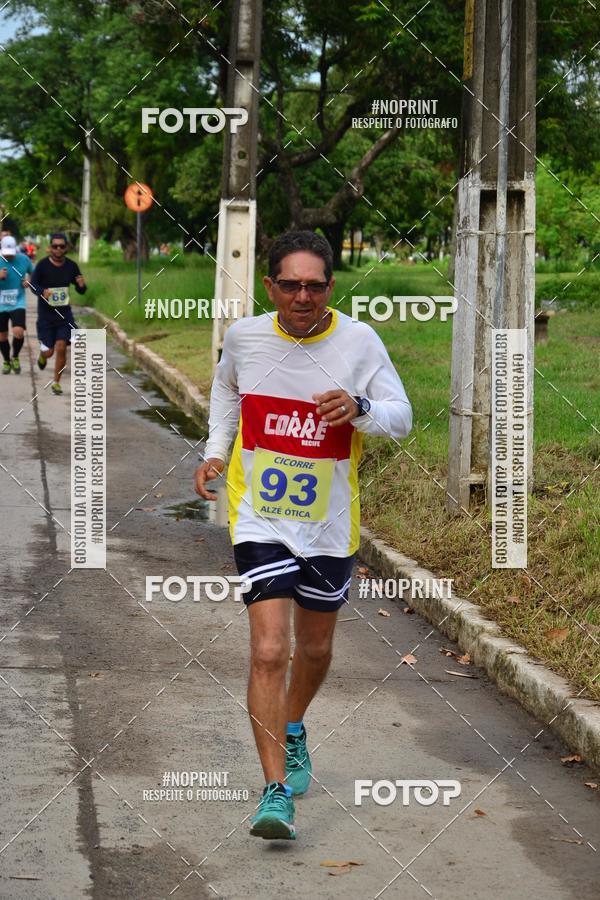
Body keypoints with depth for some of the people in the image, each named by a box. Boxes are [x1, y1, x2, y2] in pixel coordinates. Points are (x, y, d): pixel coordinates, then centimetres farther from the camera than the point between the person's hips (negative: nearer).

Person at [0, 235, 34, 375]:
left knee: (18, 332, -20)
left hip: (18, 304, -1)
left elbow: (32, 273, 16)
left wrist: (29, 281, -4)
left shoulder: (23, 259, -4)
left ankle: (15, 357, 7)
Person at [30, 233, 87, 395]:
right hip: (45, 314, -2)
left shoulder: (71, 266, -2)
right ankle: (42, 355, 39)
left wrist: (82, 285, -19)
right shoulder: (42, 265, -10)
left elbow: (81, 291, 5)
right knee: (48, 351, 0)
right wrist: (42, 292, -32)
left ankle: (56, 382, 8)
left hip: (64, 314, 2)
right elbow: (33, 284, -11)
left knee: (61, 348, -9)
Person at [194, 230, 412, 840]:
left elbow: (403, 418, -9)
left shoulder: (358, 341, -10)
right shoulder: (244, 336, -5)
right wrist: (215, 452, 8)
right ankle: (277, 791, -11)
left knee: (315, 648, 18)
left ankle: (291, 730, 49)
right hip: (259, 519, -1)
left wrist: (359, 408, -29)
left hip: (330, 522, 1)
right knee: (268, 652, -15)